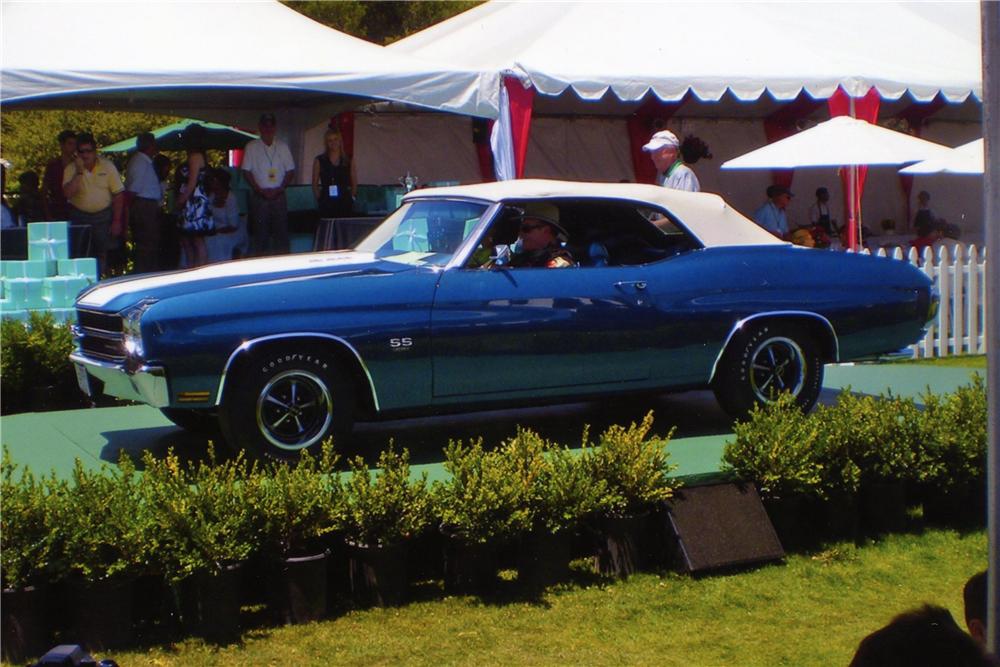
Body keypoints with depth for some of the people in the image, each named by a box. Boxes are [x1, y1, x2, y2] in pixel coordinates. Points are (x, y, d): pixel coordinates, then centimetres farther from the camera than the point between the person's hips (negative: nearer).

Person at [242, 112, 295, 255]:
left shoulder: (282, 146, 9)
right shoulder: (251, 147, 3)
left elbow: (290, 171, 8)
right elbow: (247, 171, 1)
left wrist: (280, 189, -6)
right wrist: (260, 190, -10)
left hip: (278, 195, 2)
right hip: (259, 196, -2)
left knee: (281, 230, 0)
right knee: (260, 232, -1)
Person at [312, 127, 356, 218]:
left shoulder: (349, 161, 10)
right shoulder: (319, 160, 7)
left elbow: (354, 183, 15)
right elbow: (315, 184, 8)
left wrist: (352, 197, 6)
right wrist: (319, 199, 0)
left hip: (345, 203, 1)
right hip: (326, 203, -1)